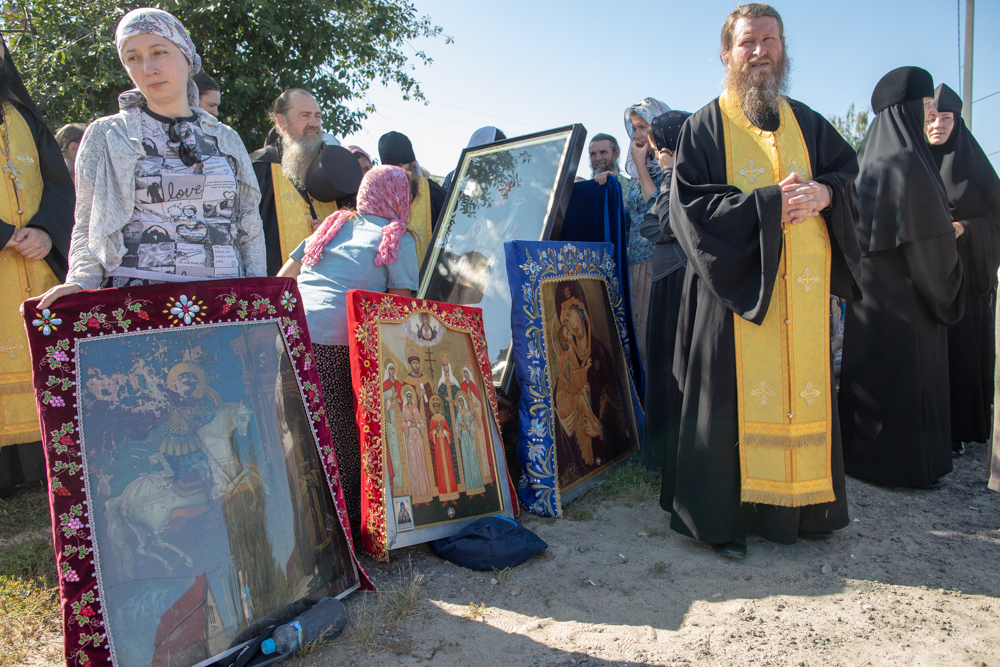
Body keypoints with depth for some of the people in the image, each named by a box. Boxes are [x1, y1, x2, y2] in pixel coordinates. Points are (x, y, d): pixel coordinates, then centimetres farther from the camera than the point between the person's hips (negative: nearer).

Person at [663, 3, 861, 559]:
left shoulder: (807, 123, 17)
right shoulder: (704, 128, 2)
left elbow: (848, 171, 19)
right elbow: (691, 204, -8)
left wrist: (823, 193, -5)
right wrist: (767, 203, -15)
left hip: (803, 289, 5)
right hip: (736, 286, -4)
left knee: (804, 389, 7)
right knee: (733, 393, -3)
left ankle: (802, 504, 22)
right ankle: (720, 514, 8)